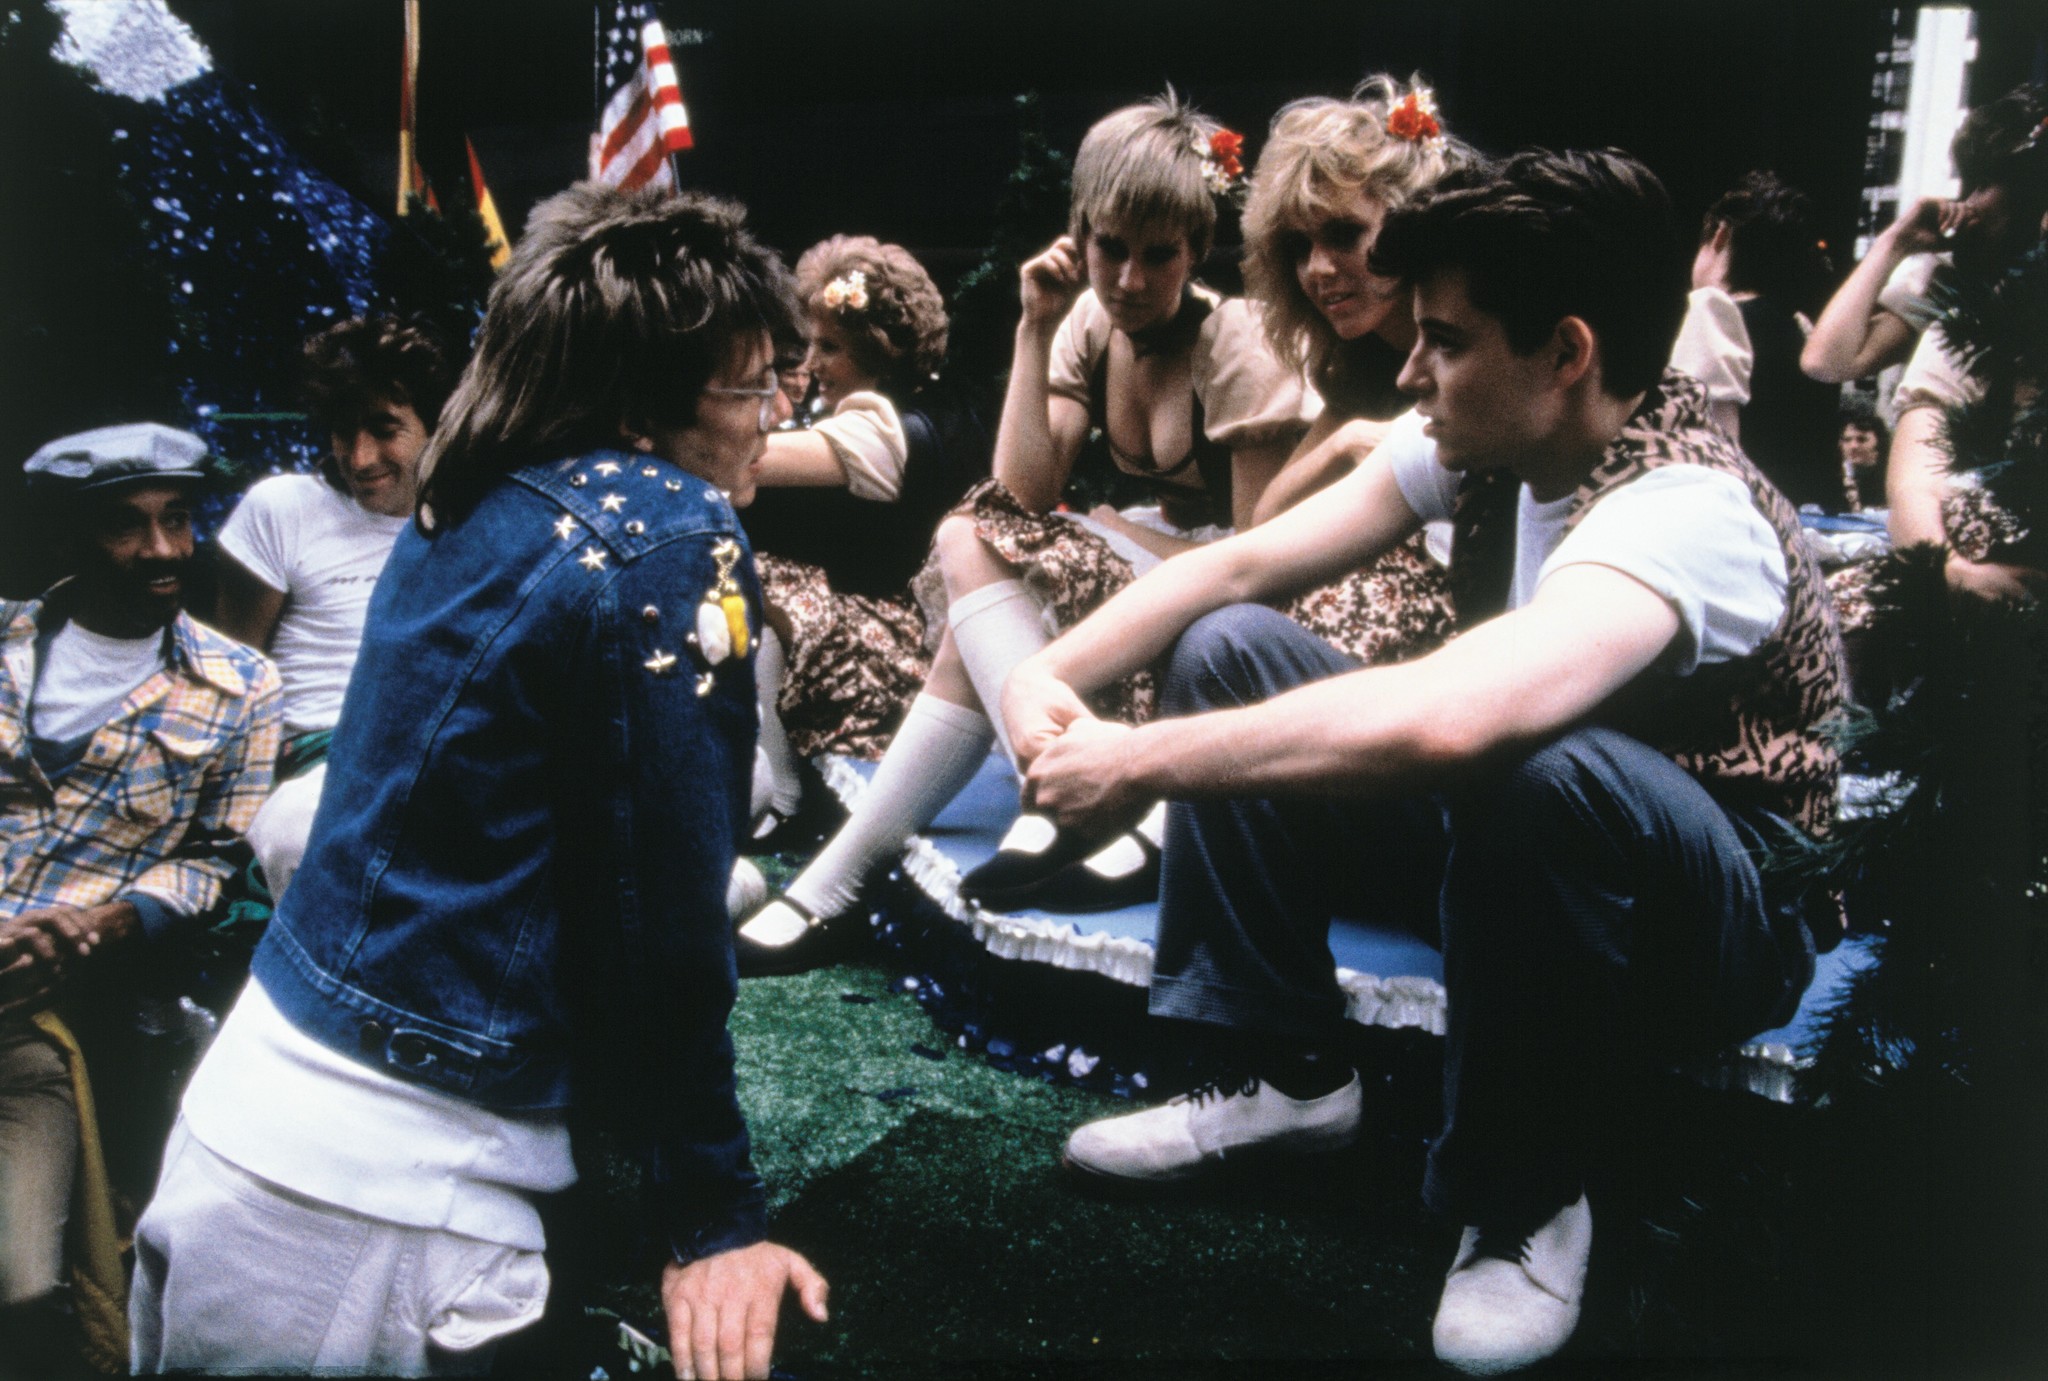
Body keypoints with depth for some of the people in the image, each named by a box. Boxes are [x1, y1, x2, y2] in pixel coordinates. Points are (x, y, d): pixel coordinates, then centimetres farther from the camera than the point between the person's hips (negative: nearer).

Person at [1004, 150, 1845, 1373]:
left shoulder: (1687, 508, -32)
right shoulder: (1482, 444, -8)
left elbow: (1444, 718, -49)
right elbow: (1243, 564, -6)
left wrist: (1138, 763, -39)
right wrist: (1054, 675, -21)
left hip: (1724, 919, -7)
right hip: (1508, 838, 7)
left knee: (1527, 764, -41)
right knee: (1231, 651, -6)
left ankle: (1525, 1198, -16)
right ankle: (1285, 1073, 1)